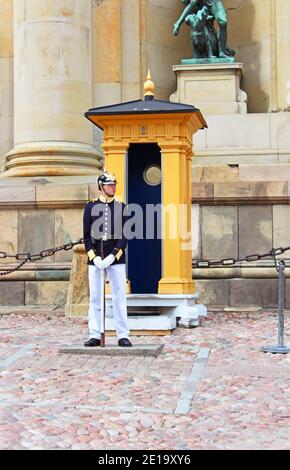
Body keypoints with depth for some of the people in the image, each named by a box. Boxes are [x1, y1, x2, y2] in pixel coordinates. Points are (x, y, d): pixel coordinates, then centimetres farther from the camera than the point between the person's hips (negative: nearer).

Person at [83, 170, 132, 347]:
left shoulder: (122, 207, 5)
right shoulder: (91, 206, 6)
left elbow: (125, 235, -2)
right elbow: (87, 235, 3)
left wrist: (112, 256, -13)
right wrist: (94, 257, -9)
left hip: (116, 259, -1)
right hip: (95, 260, 1)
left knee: (120, 298, 1)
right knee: (95, 298, 4)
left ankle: (123, 336, 7)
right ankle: (95, 336, 10)